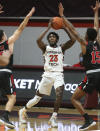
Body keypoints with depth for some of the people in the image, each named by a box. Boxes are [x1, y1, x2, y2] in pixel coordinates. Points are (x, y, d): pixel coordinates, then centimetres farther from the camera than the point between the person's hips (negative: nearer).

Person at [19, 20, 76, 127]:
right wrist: (48, 28, -15)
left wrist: (64, 28, -9)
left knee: (59, 94, -26)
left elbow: (73, 40, -6)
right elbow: (38, 40, -16)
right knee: (38, 97, 6)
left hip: (58, 75, 0)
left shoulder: (61, 48, 9)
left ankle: (53, 118, -21)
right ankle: (23, 111, 30)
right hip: (47, 74, 0)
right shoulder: (45, 48, 6)